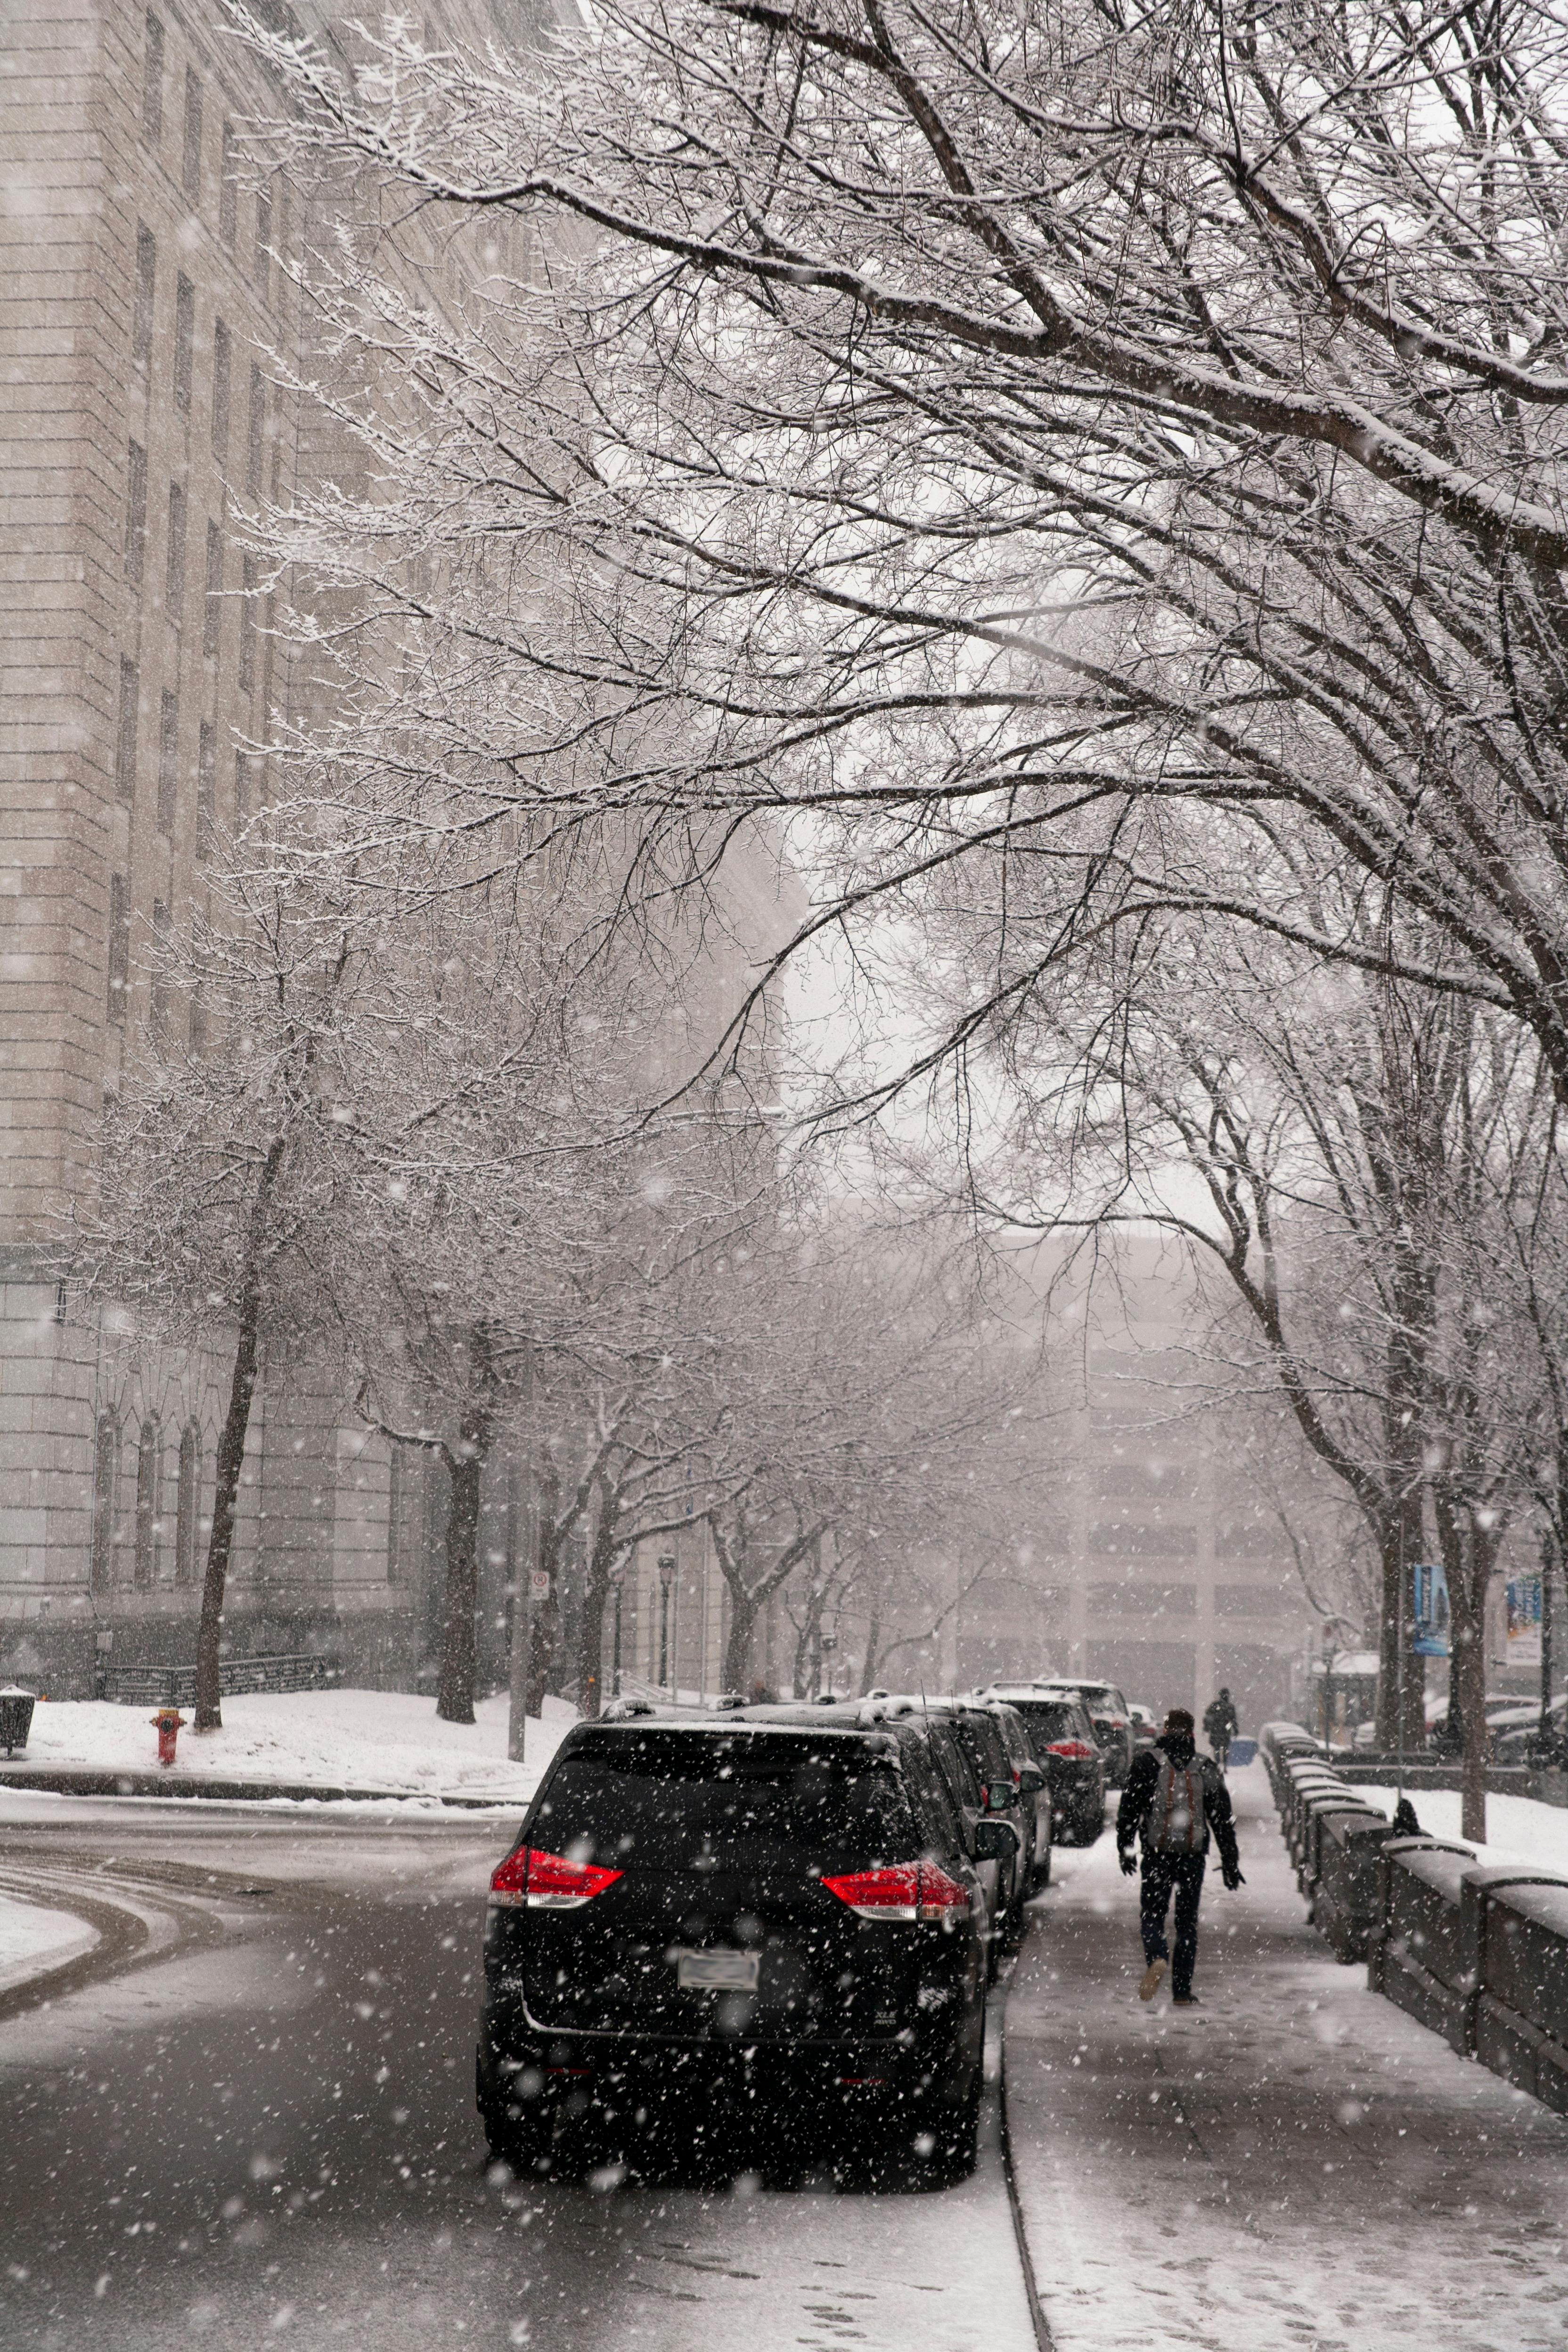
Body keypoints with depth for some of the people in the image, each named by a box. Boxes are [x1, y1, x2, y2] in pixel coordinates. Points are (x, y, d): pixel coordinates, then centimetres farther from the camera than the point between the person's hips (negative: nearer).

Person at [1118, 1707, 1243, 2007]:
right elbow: (1223, 1821, 8)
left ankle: (1157, 1959, -25)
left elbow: (1129, 1809, -4)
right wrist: (1230, 1863, 12)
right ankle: (1182, 1991, 8)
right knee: (1187, 1921, 10)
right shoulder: (1206, 1769, 7)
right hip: (1194, 1856, 2)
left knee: (1152, 1915, 6)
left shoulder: (1147, 1762, 0)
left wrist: (1124, 1847, 3)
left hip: (1157, 1855, -2)